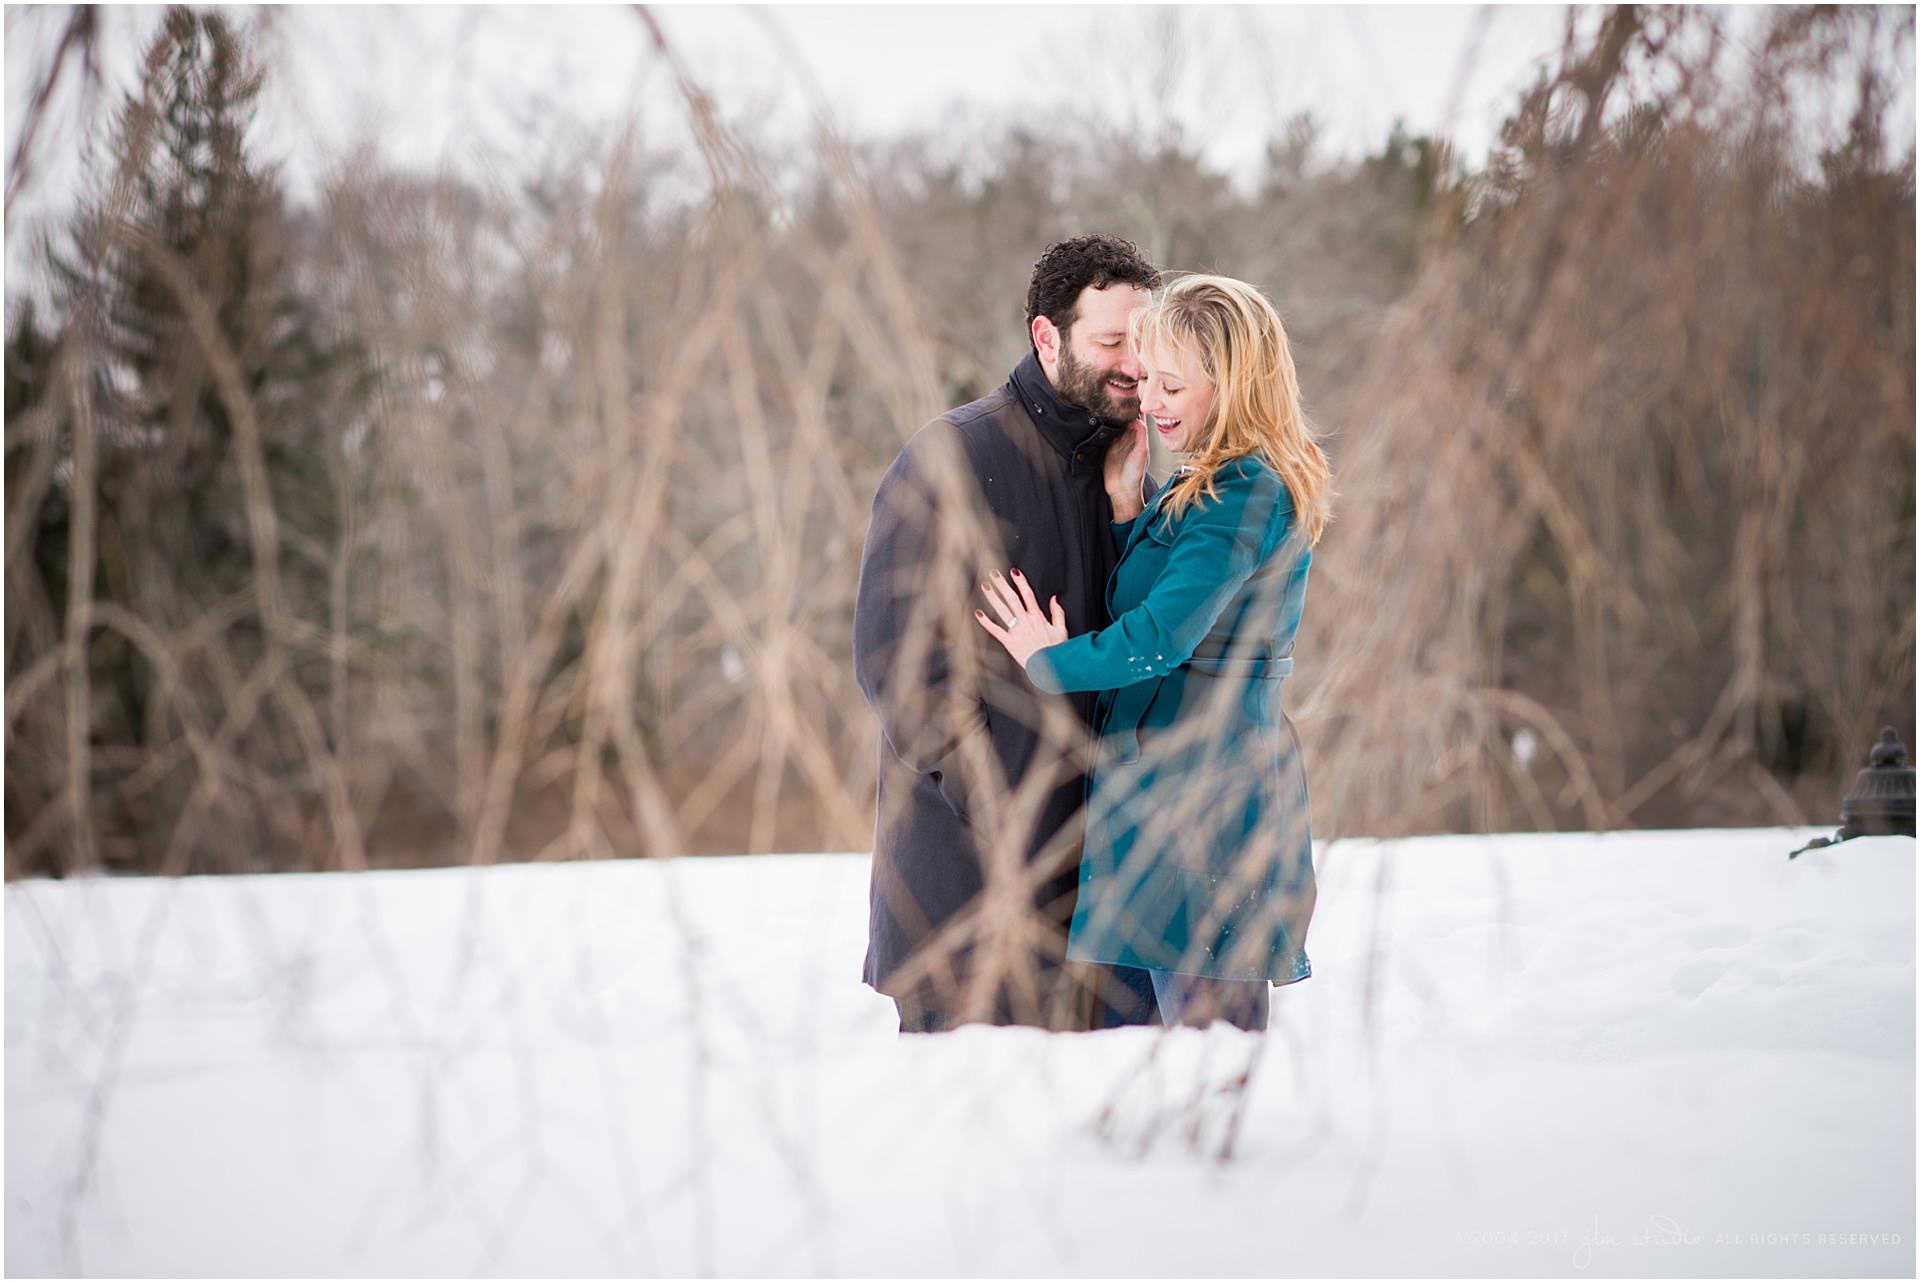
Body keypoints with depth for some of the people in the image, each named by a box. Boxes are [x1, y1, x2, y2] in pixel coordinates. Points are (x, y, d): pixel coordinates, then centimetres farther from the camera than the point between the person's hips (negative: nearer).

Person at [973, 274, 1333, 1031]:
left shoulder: (1245, 493, -14)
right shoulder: (1203, 488, 16)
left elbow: (1164, 635, -21)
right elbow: (1144, 593, 18)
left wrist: (1050, 662, -6)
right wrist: (1125, 505, 6)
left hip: (1203, 793, -10)